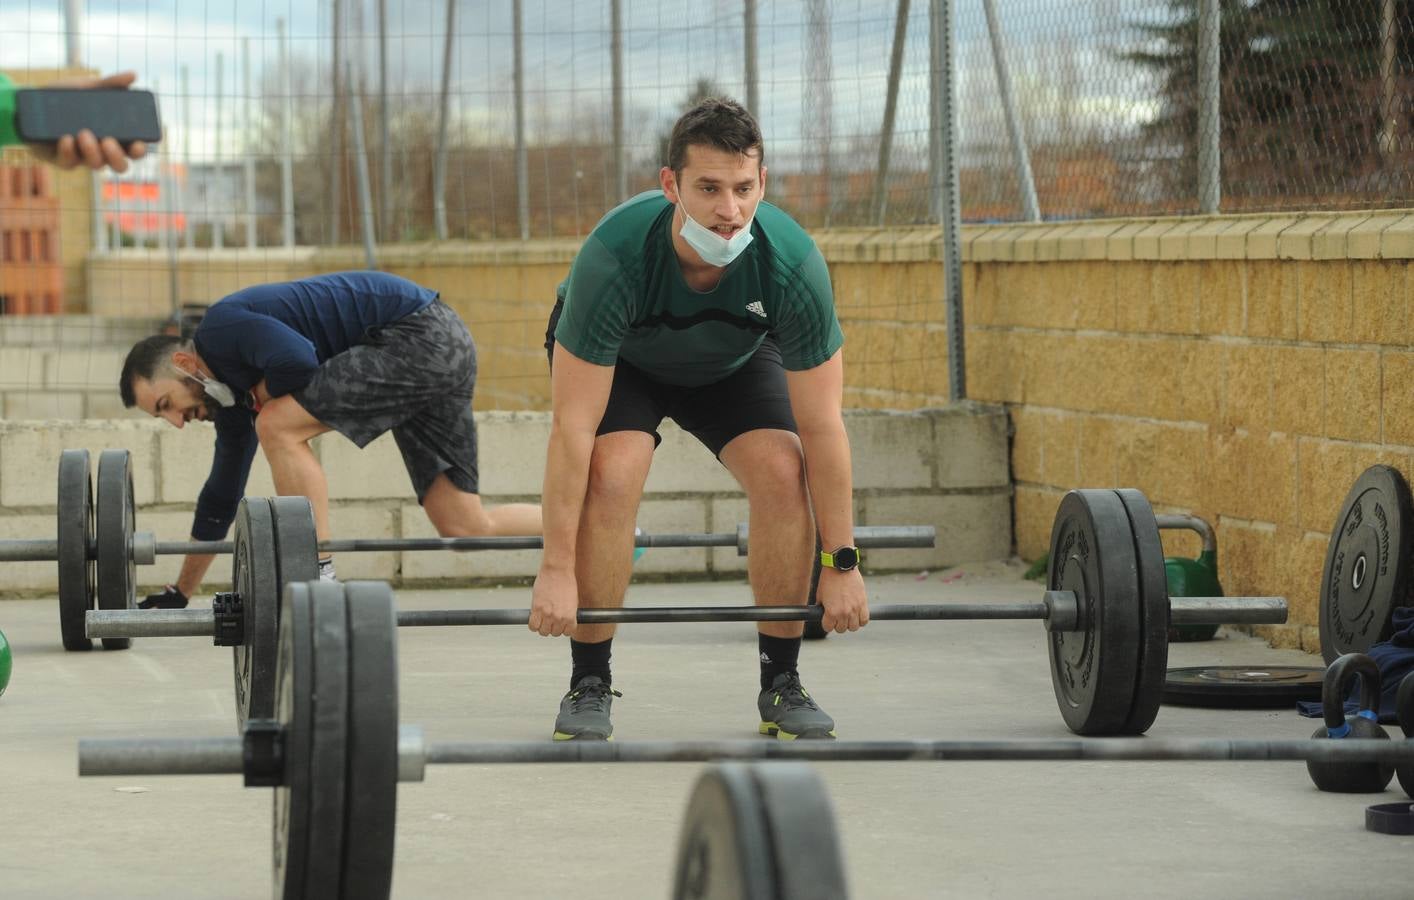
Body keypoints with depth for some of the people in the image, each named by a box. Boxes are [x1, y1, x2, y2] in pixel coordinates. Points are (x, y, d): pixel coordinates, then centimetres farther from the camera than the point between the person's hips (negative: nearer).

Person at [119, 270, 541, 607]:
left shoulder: (221, 328, -10)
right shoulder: (232, 389, 17)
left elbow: (298, 359, -29)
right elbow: (223, 495, 27)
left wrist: (262, 394, -5)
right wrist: (178, 594, 32)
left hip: (421, 334, -10)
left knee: (278, 427, -15)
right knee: (466, 528, 3)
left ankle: (320, 580, -11)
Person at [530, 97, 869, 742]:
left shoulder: (793, 265, -35)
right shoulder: (614, 257, -41)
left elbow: (822, 427, -26)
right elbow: (574, 427, -37)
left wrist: (842, 563, -24)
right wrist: (557, 571, -36)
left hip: (734, 359, 2)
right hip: (620, 360, -2)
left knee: (783, 473, -21)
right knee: (612, 476, -28)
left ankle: (781, 684, -5)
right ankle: (589, 686, -11)